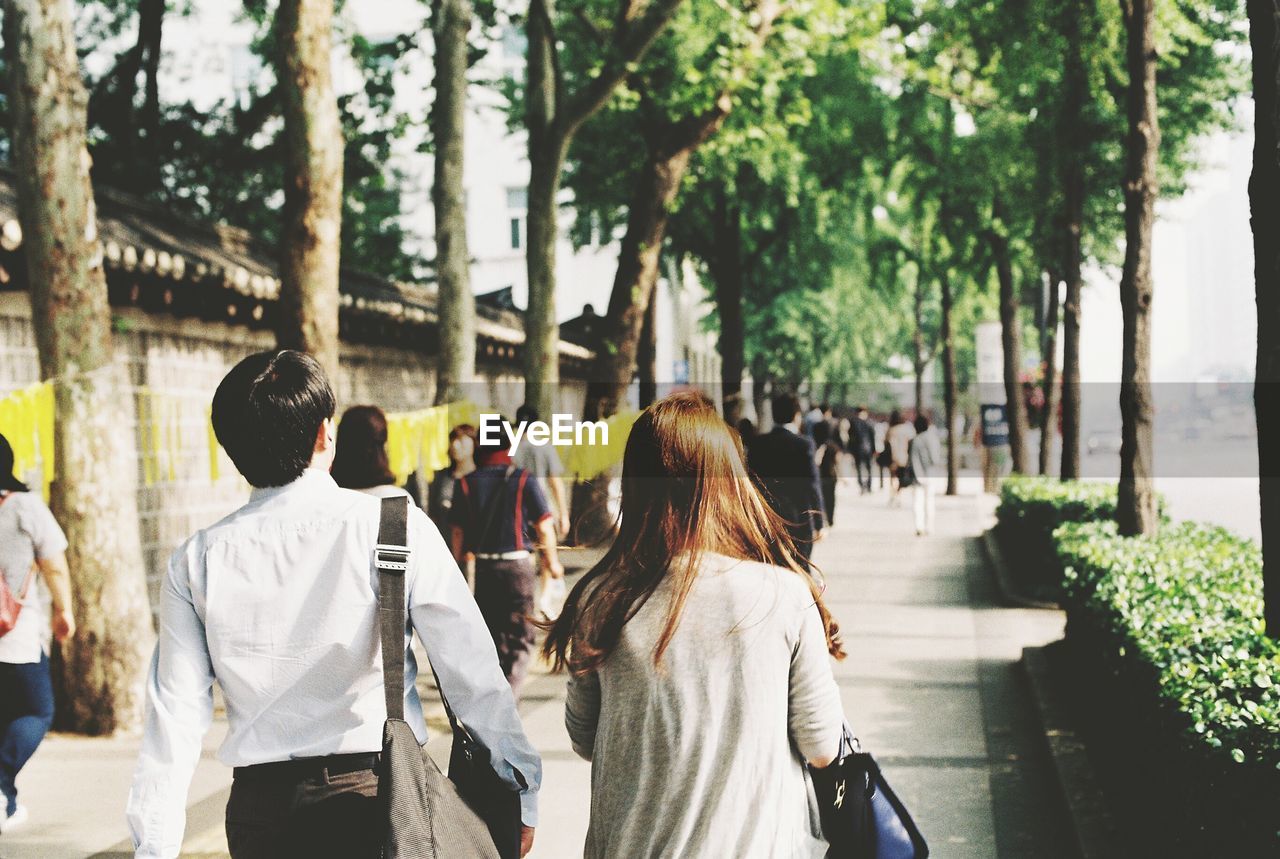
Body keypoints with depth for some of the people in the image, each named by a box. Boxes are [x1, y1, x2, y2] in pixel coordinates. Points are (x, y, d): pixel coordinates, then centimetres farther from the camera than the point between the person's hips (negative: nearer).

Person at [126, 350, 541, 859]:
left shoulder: (197, 561, 1)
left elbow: (174, 716, -1)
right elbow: (473, 674, -6)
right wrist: (520, 796, 2)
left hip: (258, 810, 3)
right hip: (382, 798, -2)